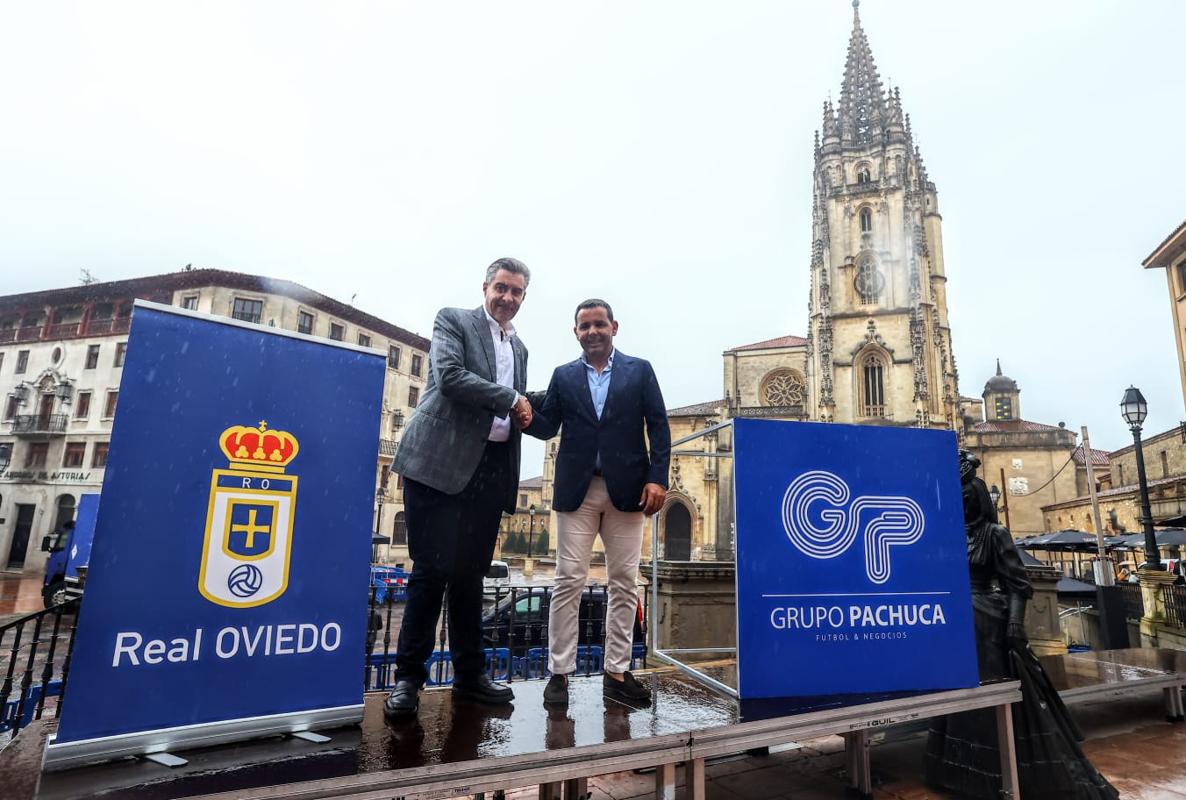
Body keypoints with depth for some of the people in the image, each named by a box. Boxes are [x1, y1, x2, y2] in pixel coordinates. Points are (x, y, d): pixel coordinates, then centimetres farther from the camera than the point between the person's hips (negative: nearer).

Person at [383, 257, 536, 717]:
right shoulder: (453, 320, 4)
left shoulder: (518, 347, 22)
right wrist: (512, 399, -8)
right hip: (443, 461, -5)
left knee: (470, 573, 10)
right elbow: (450, 376, -14)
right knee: (432, 570, -4)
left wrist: (524, 416, 5)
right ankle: (408, 675, 9)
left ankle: (469, 673, 19)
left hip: (492, 467, 6)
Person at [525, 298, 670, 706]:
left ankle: (617, 673, 16)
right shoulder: (563, 376, 12)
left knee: (624, 584, 5)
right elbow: (548, 427, 6)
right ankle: (560, 672, 10)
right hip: (577, 490, 0)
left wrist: (657, 478, -8)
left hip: (627, 489, 0)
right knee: (568, 582, 0)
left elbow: (659, 427, 3)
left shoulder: (640, 370, 8)